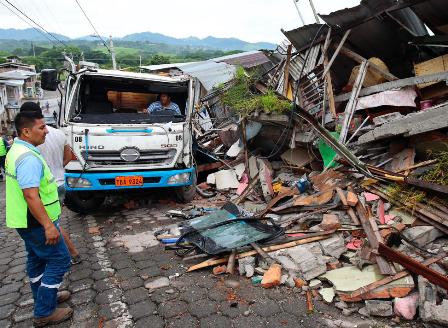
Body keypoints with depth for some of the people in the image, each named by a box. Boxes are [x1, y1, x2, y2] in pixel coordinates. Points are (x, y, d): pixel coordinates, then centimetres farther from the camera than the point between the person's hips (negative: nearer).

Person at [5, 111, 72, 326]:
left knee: (37, 259, 21)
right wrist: (48, 225, -29)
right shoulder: (29, 158, -25)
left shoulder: (16, 150, 9)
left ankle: (45, 297, 38)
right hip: (36, 222, -10)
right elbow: (31, 195, -31)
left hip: (27, 220, 11)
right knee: (59, 260, -1)